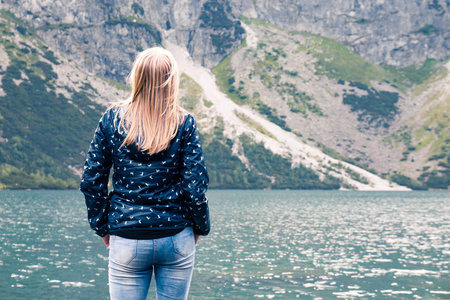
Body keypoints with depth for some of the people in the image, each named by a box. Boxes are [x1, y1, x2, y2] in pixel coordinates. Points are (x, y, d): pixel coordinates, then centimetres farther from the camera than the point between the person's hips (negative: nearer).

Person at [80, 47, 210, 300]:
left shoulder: (113, 119, -3)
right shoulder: (184, 123, -6)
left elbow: (92, 181, -1)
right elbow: (194, 185, -7)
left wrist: (102, 227, 11)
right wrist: (201, 227, 9)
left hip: (127, 240, 0)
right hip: (176, 238, 0)